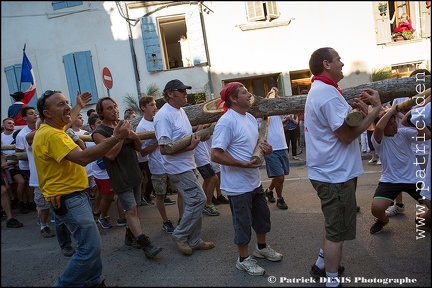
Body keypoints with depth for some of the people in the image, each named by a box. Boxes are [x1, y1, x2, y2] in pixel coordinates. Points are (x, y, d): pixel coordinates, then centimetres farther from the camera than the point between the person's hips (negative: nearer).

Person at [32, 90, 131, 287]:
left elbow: (64, 123, 37)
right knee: (91, 247, -8)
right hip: (68, 199, -11)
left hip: (74, 195, 11)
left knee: (90, 243, 17)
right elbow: (83, 158, -35)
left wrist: (79, 106, 42)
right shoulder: (50, 135, -23)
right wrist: (116, 138, -36)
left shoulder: (51, 129, 11)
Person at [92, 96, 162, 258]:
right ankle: (145, 245, -8)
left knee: (132, 209, 13)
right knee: (131, 210, -9)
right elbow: (111, 154, -21)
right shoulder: (99, 133, -9)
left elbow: (138, 148, 11)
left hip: (134, 173, 7)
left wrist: (134, 136, -10)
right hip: (120, 177, -6)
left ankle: (130, 237, 29)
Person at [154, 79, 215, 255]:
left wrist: (195, 137, 8)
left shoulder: (181, 111, 12)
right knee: (198, 199, -10)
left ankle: (194, 241, 24)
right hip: (178, 167, -9)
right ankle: (180, 235, 8)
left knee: (193, 203, 12)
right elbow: (164, 148, -21)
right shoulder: (163, 116, -17)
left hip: (187, 165, 9)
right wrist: (189, 146, -22)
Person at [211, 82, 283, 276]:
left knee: (262, 216, 23)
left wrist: (265, 148, -6)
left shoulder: (250, 118, 7)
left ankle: (262, 247, 46)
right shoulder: (226, 122, -23)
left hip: (254, 181, 9)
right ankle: (243, 259, 28)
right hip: (238, 185, -9)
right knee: (243, 223, 7)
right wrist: (244, 164, -27)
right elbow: (216, 155, -27)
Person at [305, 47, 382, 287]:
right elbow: (347, 135, -22)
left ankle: (321, 266, 38)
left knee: (334, 225, 25)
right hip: (335, 174, -11)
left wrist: (354, 109, 3)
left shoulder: (318, 91, 14)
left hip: (330, 171, 11)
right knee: (338, 230, 4)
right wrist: (375, 109, -15)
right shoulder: (328, 93, -20)